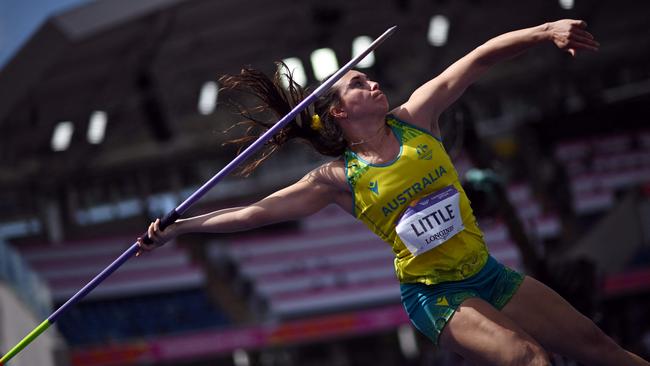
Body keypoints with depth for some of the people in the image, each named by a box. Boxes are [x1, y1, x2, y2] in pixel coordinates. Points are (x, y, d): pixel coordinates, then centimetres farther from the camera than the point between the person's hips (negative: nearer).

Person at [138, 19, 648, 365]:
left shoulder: (415, 118, 0)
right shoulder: (339, 179, -7)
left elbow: (478, 61, -6)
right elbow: (255, 213, -6)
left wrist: (544, 31, -16)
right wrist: (178, 228, -10)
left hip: (486, 274, 5)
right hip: (434, 293, -5)